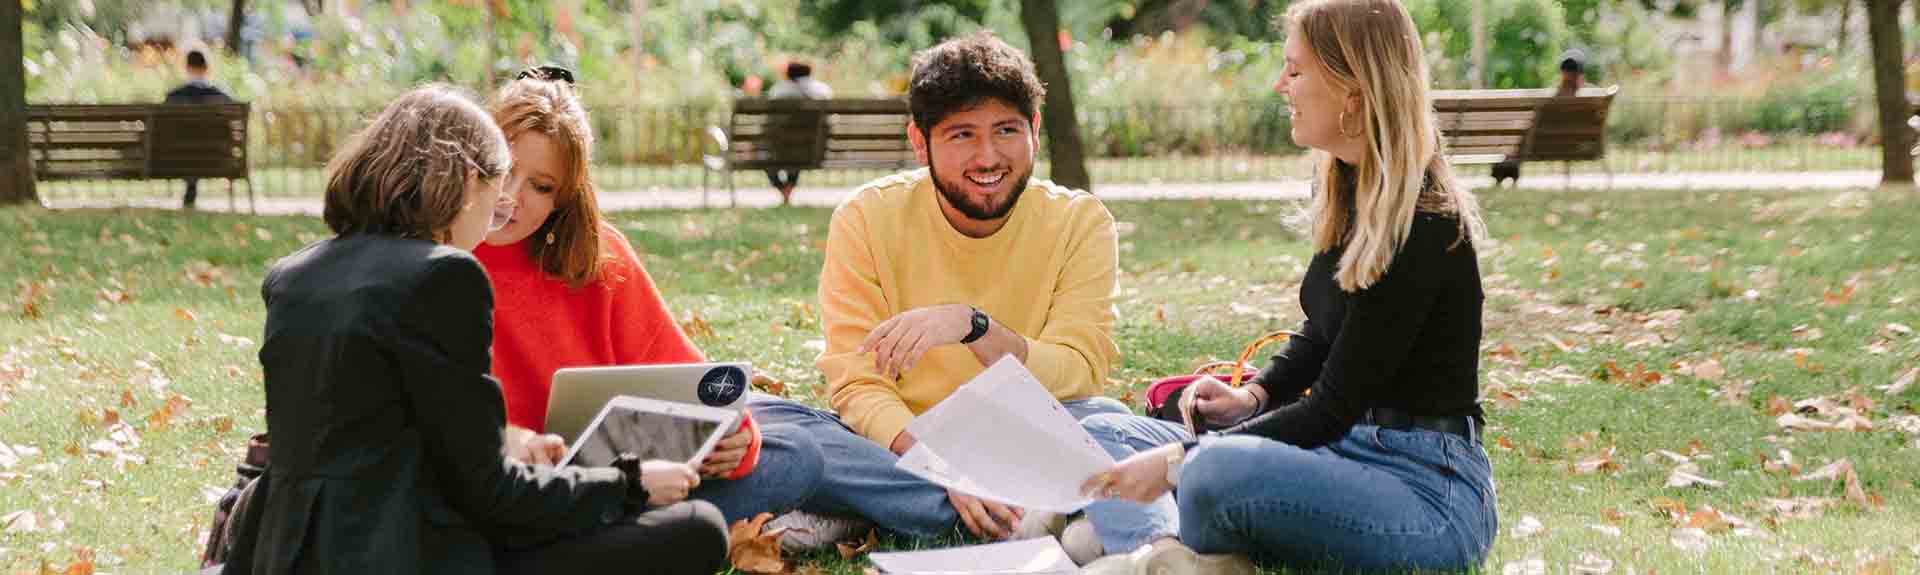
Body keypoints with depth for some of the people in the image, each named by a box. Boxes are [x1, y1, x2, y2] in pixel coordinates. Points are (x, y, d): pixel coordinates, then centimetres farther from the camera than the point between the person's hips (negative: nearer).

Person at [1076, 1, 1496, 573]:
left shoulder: (1425, 229, -20)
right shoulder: (1349, 193, 8)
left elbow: (1333, 408, -19)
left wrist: (1180, 461, -20)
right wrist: (1253, 395, 4)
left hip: (1431, 491, -10)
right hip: (1343, 451, 10)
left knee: (1220, 467, -38)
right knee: (1106, 433, 5)